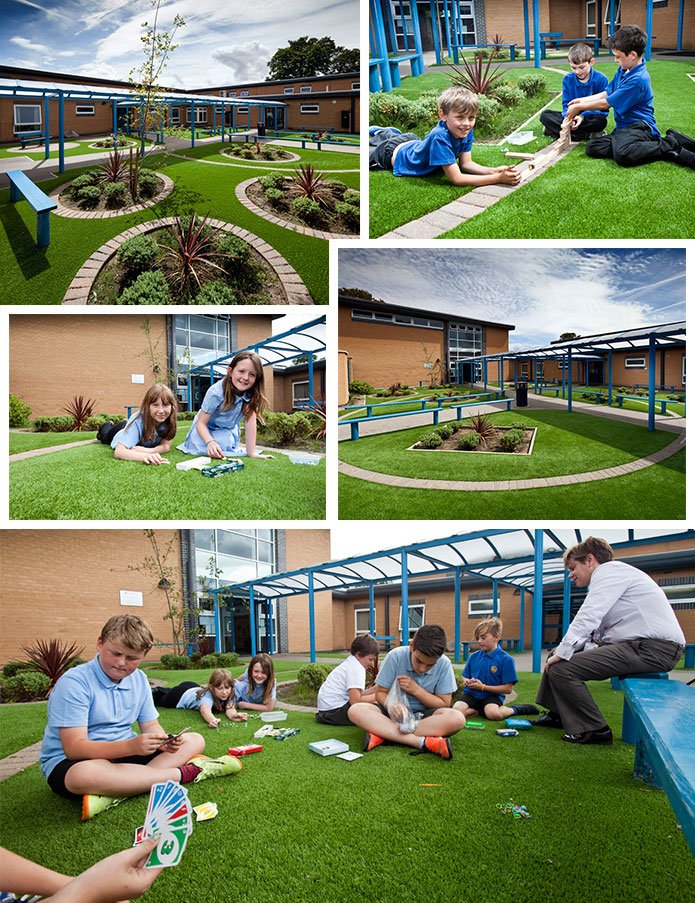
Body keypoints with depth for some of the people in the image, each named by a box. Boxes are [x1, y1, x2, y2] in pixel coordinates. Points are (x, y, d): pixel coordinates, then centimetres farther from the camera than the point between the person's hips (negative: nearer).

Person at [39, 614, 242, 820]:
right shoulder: (74, 682, -18)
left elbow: (150, 725, 8)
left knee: (194, 741, -2)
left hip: (123, 755, 8)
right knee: (84, 775, -44)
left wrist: (164, 741, -18)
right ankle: (182, 773, -26)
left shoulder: (139, 679, 5)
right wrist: (132, 746, -37)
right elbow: (74, 748, -25)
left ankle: (115, 795, -27)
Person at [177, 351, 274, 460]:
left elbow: (250, 419, -25)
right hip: (207, 427, -3)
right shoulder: (216, 393, -34)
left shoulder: (251, 393, -25)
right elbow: (201, 422, -30)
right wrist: (210, 442, -49)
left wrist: (251, 452, -33)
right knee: (201, 448, -26)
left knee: (224, 444, -25)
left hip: (228, 429, 3)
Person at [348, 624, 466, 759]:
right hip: (396, 713, 0)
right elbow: (381, 693, -6)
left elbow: (444, 704, -7)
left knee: (457, 719, -34)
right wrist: (391, 705, -29)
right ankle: (422, 742, -39)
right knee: (355, 711, -29)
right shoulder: (396, 656, -13)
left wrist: (416, 689, -19)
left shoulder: (444, 665, -11)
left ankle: (383, 734, -31)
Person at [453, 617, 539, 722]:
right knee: (457, 709, -28)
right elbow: (465, 677, 18)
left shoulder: (506, 659, -8)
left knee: (493, 713, -36)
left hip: (492, 695, -3)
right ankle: (479, 710, -2)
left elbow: (508, 689, -10)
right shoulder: (474, 656, 6)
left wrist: (483, 687, -12)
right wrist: (467, 681, -8)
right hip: (472, 694, 3)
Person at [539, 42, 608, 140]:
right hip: (573, 117, 4)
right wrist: (568, 117, -25)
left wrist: (582, 116, -30)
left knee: (601, 121, -38)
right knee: (545, 115, -15)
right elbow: (566, 104, 1)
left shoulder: (601, 79, -10)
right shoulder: (567, 79, 0)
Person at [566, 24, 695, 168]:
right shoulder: (623, 70, 12)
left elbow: (606, 104, -14)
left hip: (640, 126, -11)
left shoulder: (638, 79, -18)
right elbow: (607, 93, 24)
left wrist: (579, 107, -3)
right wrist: (583, 100, 15)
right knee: (593, 147, -16)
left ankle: (671, 144, -18)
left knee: (622, 154, -42)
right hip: (624, 128, 11)